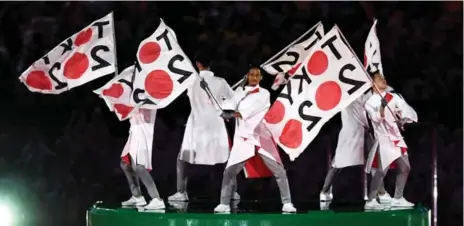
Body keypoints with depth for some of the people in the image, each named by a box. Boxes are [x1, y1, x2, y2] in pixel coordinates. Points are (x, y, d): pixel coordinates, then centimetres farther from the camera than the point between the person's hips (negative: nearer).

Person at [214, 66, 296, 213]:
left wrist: (239, 113, -32)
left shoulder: (264, 93, 4)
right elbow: (231, 103, -10)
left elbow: (255, 108, -15)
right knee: (229, 172, -4)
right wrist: (227, 112, -34)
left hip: (261, 138, -1)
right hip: (242, 139, 1)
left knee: (279, 171, -4)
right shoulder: (239, 93, 11)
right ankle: (224, 204, 6)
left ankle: (287, 203, 4)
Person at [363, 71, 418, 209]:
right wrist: (382, 106, -35)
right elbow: (377, 119, -20)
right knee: (382, 170, -19)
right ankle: (370, 201, -19)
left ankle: (397, 198, 23)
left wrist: (404, 120, -18)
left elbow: (406, 109, 1)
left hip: (396, 137, 7)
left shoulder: (393, 97, 10)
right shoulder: (370, 103, -7)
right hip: (384, 138, -7)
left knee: (405, 168, 12)